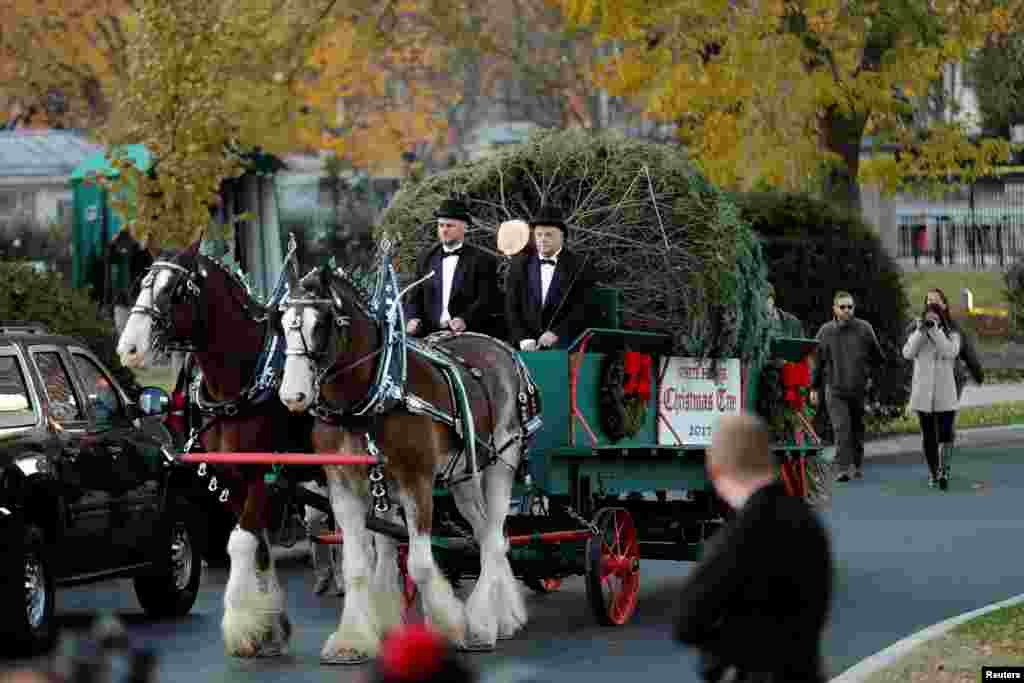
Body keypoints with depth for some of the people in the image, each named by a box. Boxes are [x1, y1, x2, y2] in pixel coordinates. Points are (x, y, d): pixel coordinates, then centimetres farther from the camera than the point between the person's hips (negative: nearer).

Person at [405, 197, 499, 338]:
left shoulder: (482, 260, 2)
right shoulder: (427, 260, 15)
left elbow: (487, 300, -7)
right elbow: (416, 297, 16)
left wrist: (465, 320, -22)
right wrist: (413, 318, -5)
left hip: (469, 336, -4)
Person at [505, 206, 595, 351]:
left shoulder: (578, 267, 1)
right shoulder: (520, 264, 10)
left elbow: (582, 310, -4)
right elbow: (511, 307, 7)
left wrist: (556, 334, -14)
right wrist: (523, 339, -5)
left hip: (563, 345, -2)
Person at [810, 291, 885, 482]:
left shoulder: (864, 329, -2)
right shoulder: (825, 332, 1)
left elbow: (878, 357, 10)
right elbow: (818, 361, 10)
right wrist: (814, 388, 12)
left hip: (859, 389, 1)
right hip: (835, 390, -1)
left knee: (857, 429, 12)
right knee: (841, 429, -13)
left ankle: (858, 466, 28)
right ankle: (844, 469, -16)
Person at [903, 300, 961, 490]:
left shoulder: (952, 335, 2)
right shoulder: (917, 336, 7)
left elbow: (951, 352, -17)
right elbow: (907, 353, -10)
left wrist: (936, 331, -20)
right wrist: (920, 331, -16)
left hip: (944, 395, -2)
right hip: (923, 394, 2)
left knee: (945, 434, -12)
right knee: (928, 435, 9)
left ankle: (943, 470, -8)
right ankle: (933, 473, 18)